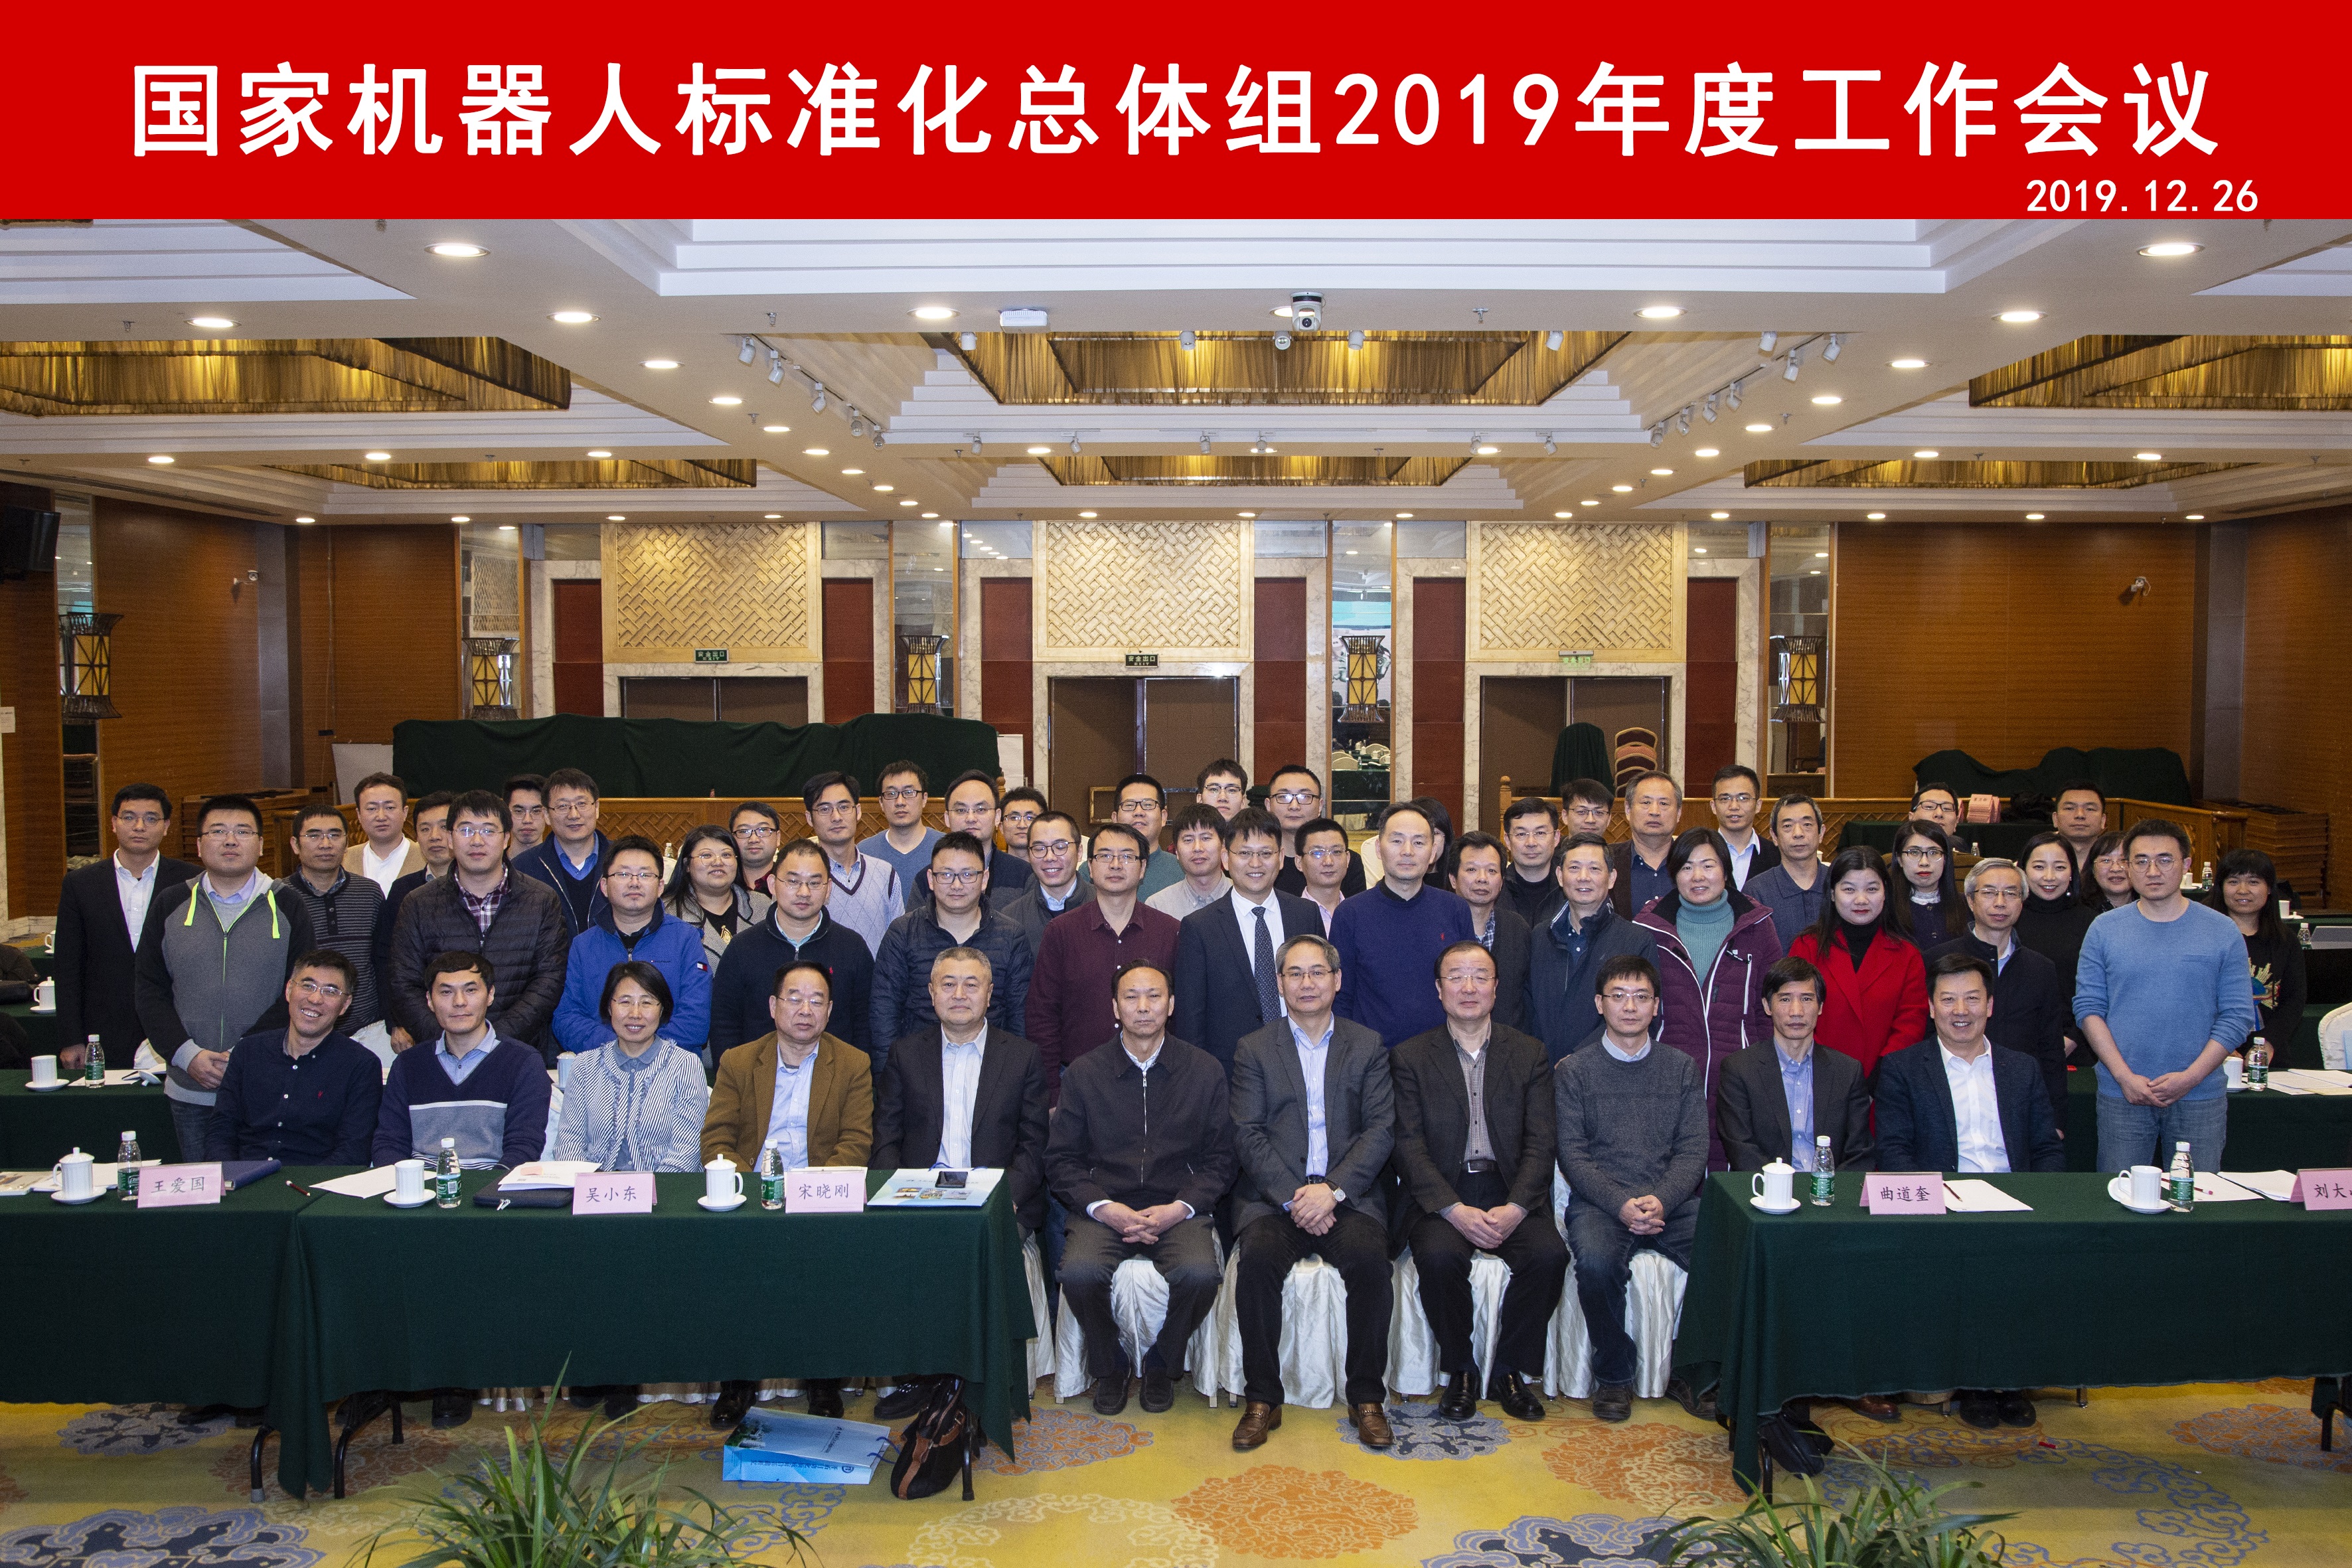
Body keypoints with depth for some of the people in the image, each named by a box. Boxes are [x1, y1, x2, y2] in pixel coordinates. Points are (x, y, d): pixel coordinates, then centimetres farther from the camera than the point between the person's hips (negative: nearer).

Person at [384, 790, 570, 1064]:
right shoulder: (418, 905, 11)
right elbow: (403, 986, 5)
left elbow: (550, 980, 1)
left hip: (522, 1051, 0)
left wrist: (497, 1037, -11)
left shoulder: (544, 901, 9)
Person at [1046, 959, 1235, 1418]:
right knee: (1080, 1272, -30)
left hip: (1178, 1211, 0)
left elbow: (1220, 1159, 6)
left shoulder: (1204, 1071, 6)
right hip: (1104, 1209, 0)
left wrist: (1179, 1208, -11)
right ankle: (1109, 1366, 1)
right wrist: (1103, 1207, -12)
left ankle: (1161, 1363, 2)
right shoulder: (1084, 1074, 6)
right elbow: (1061, 1160, 5)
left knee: (1200, 1274, -30)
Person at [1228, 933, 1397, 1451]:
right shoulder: (1253, 1049, 11)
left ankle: (1367, 1398, -12)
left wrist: (1333, 1189, -14)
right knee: (1257, 1258, -29)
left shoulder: (1367, 1046, 12)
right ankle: (1262, 1399, -13)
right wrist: (1293, 1196, -14)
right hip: (1273, 1195, 0)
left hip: (1346, 1193, 0)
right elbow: (1248, 1134, 0)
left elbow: (1381, 1130, 2)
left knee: (1369, 1257, -29)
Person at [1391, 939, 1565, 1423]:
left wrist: (1515, 1208, -15)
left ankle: (1510, 1371, -3)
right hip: (1440, 1195, -1)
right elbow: (1409, 1146, -4)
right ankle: (1459, 1372, -5)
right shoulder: (1411, 1057, 5)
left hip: (1511, 1195, 2)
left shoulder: (1529, 1053, 9)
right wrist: (1454, 1209, -18)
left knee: (1549, 1254, -26)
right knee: (1439, 1256, -31)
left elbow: (1540, 1141, 2)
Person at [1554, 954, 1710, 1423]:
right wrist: (1621, 1204, -15)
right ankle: (1613, 1374, -9)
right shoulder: (1573, 1071, 8)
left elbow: (1693, 1150, 6)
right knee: (1595, 1261, -33)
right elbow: (1572, 1153, 0)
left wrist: (1661, 1200, -13)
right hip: (1600, 1202, -2)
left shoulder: (1682, 1069, 15)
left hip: (1674, 1201, 2)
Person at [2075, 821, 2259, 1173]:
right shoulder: (2104, 929, 2)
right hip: (2121, 1096, 0)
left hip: (2200, 1098, 0)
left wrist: (2190, 1077, -12)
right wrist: (2125, 1077, -10)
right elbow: (2088, 1007, 0)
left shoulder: (2223, 931, 1)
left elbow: (2238, 1016, -2)